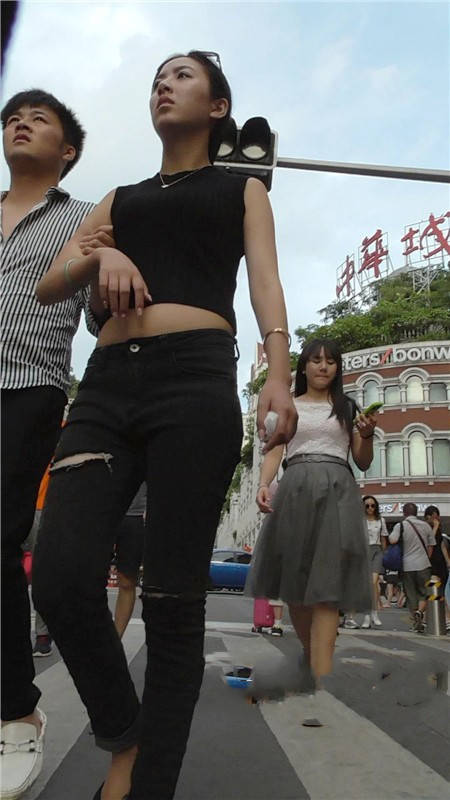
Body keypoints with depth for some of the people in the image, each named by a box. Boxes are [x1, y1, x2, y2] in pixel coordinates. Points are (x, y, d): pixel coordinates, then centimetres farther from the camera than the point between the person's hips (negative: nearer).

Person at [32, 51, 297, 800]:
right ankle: (124, 739, 13)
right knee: (61, 577, -13)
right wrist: (100, 253, -1)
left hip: (196, 380, -3)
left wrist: (279, 374, -14)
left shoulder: (241, 188, 22)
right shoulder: (121, 198, 29)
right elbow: (48, 287, 21)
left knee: (173, 598, -6)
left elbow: (265, 281, 5)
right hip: (109, 383, 3)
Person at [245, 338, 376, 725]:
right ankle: (310, 655, 28)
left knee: (326, 589, -11)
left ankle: (321, 683, -16)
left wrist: (367, 435, -5)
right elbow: (274, 452, 6)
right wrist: (264, 485, -13)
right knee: (296, 583, 4)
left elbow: (363, 463, 16)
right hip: (295, 488, 1)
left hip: (337, 490, -1)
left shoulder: (348, 407, 17)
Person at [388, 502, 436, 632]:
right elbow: (431, 546, 8)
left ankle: (416, 622, 14)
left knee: (411, 594, 11)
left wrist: (390, 535, 1)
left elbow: (393, 540, -21)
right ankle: (420, 612, -16)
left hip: (407, 565, -1)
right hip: (423, 564, 1)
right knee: (424, 592, 10)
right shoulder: (425, 525, 4)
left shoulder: (400, 526, -6)